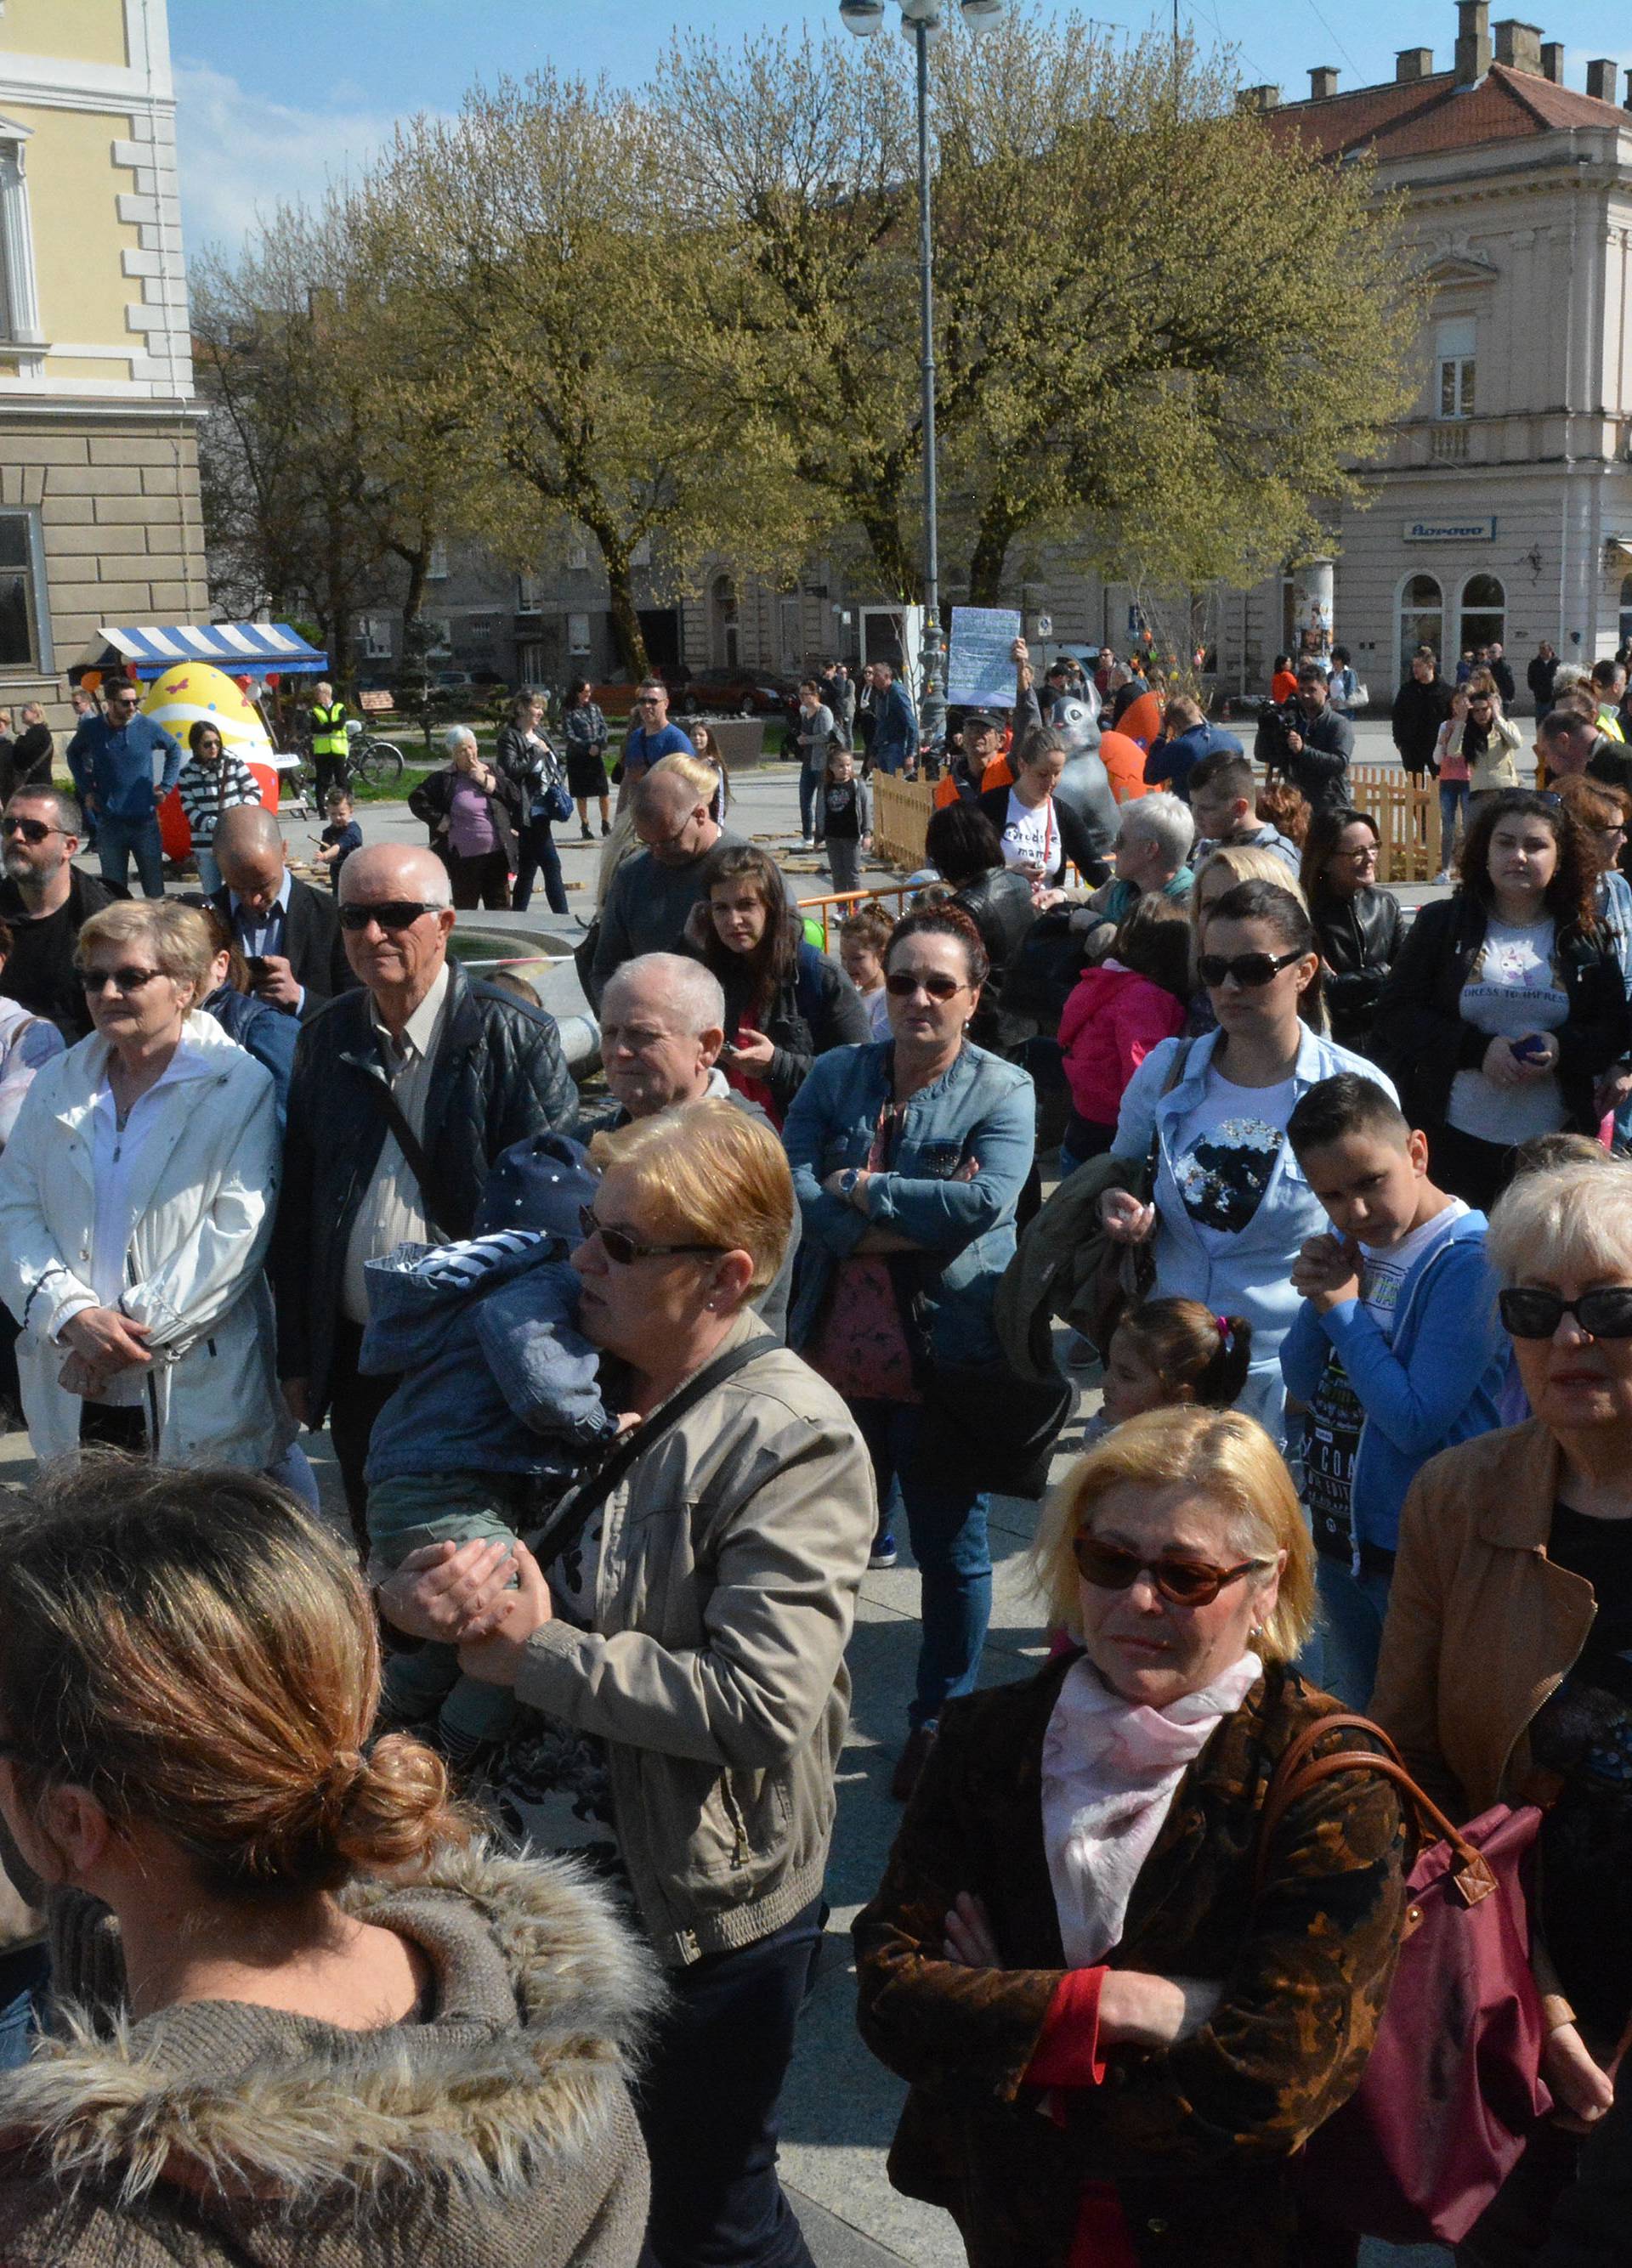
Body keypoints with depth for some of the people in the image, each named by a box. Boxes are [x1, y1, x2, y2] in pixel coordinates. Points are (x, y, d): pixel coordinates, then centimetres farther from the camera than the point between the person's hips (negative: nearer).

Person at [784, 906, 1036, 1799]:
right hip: (838, 1357, 3)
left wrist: (858, 1191, -14)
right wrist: (916, 1216, -18)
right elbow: (790, 1187, -10)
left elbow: (984, 1199, -22)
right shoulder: (835, 1076, 4)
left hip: (947, 1365, -3)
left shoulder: (1004, 1090, -5)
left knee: (951, 1553, 12)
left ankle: (938, 1721, 32)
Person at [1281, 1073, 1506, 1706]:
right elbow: (1302, 1384, 5)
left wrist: (1343, 1307, -19)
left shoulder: (1470, 1259, -21)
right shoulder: (1349, 1242, 1)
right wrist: (1316, 1295, -12)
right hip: (1338, 1533, 7)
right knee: (1348, 1723, 23)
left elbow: (1417, 1422, -24)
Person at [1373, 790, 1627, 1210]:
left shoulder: (1586, 939, 8)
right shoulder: (1441, 925, 4)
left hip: (1553, 1144, 1)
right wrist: (1477, 1049, -15)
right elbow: (1395, 1014, -2)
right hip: (1454, 1139, -1)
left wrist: (1564, 1049, -15)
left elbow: (1615, 1030, 7)